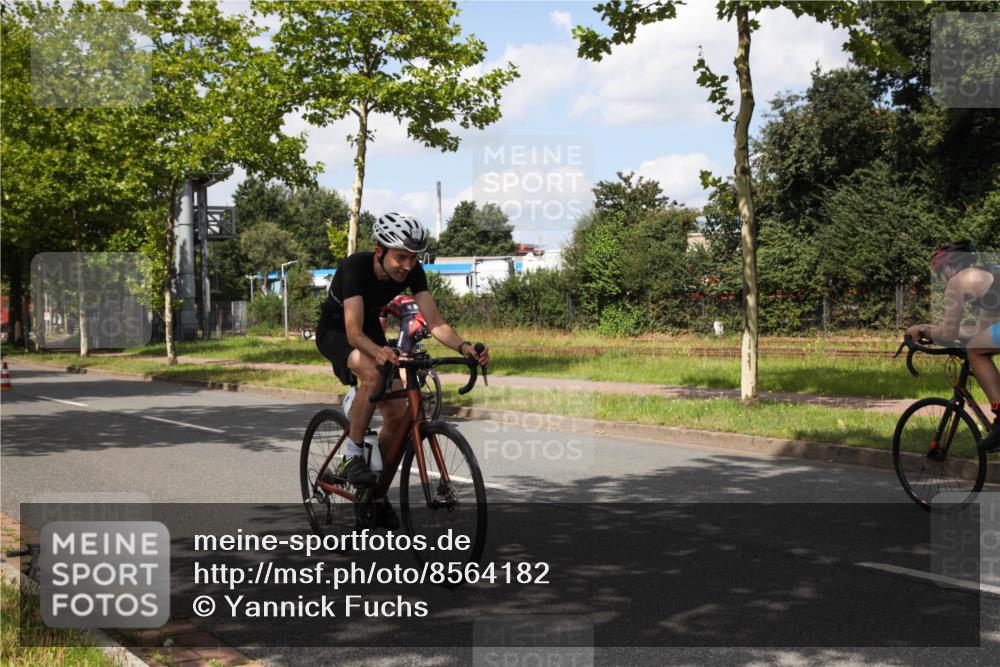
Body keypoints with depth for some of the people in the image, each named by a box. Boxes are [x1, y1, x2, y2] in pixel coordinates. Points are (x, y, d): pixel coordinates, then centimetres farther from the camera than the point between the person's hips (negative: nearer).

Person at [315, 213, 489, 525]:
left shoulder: (412, 272, -20)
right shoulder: (355, 267, -34)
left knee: (398, 416, -8)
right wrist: (378, 351, -63)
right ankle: (352, 456, -21)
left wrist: (463, 346, -45)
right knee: (373, 374, -38)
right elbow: (354, 331, -43)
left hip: (370, 331, 5)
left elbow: (434, 321, -26)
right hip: (335, 332, -5)